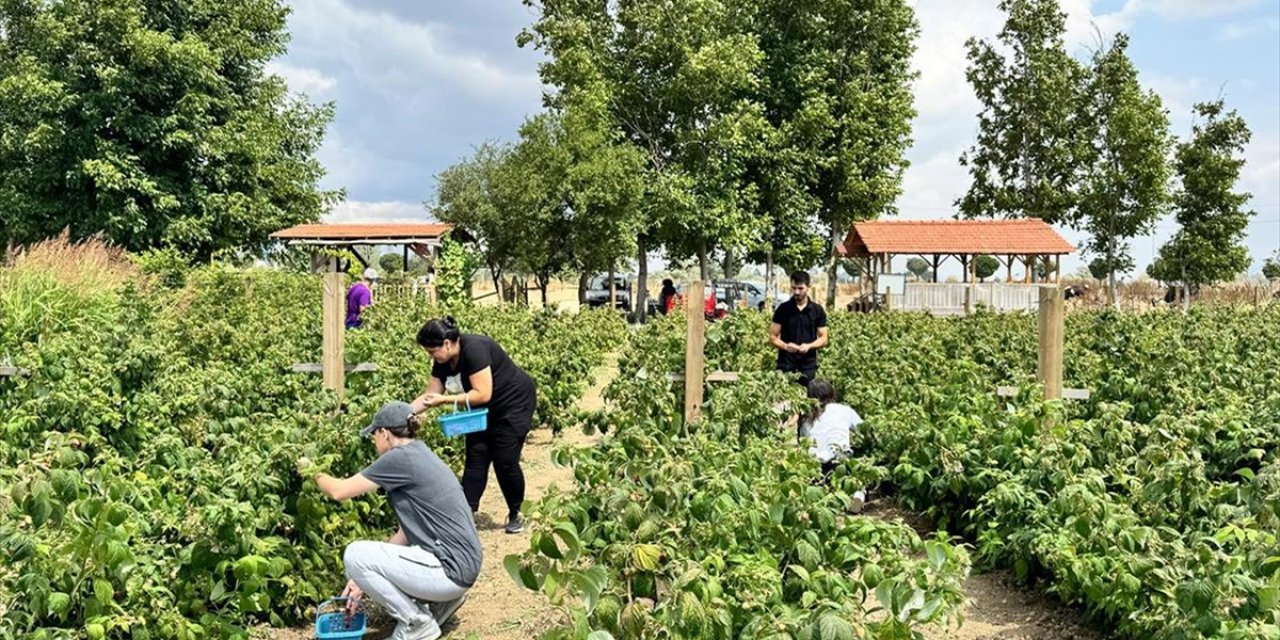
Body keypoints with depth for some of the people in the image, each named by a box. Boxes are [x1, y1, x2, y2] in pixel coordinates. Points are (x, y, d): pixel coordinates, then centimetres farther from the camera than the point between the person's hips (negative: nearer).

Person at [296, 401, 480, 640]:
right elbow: (406, 533, 16)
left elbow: (339, 491, -6)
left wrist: (313, 472, 16)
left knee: (355, 555, -8)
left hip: (451, 569, -10)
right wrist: (366, 578, 13)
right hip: (461, 565, 10)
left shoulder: (401, 458, -13)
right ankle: (441, 601, 15)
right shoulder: (421, 457, 16)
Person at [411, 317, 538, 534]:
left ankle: (515, 515, 11)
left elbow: (483, 394, -31)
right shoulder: (443, 361, -5)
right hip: (485, 409, 8)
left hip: (515, 402, -8)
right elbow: (431, 395, -1)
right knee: (476, 457, -2)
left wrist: (446, 399, -28)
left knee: (505, 461, -7)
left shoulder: (474, 349, -30)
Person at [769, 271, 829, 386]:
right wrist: (785, 346, -18)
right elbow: (772, 337, 2)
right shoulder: (783, 309, 0)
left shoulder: (817, 310, 3)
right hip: (786, 365, -1)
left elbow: (823, 339, 5)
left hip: (808, 365, 1)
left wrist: (809, 346, -15)